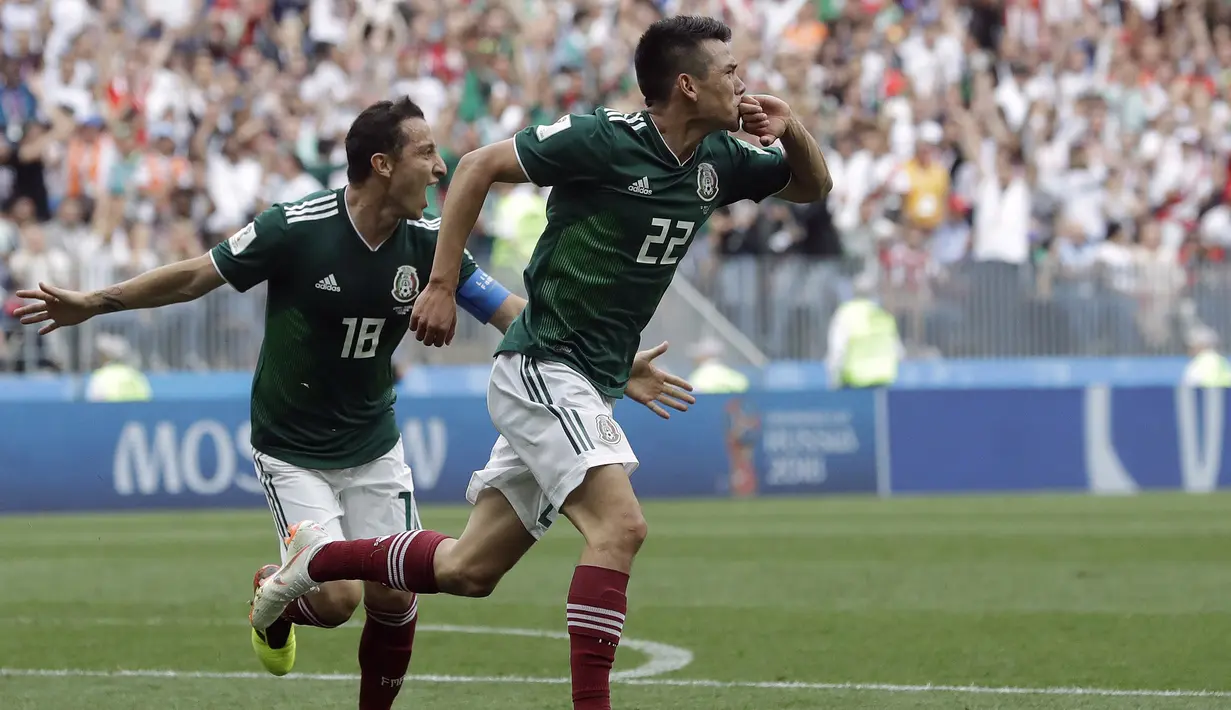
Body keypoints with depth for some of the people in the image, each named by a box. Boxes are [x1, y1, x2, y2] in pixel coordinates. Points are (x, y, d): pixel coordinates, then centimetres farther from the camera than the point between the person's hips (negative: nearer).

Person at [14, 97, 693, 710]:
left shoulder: (428, 244, -9)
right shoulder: (297, 227, -21)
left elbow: (513, 313, -4)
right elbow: (196, 276, -9)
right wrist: (95, 302, -10)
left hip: (374, 449, 4)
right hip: (291, 451, -4)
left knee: (394, 597, -4)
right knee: (337, 598, -14)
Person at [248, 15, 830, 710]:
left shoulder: (721, 160, 5)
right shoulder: (603, 138, -15)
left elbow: (813, 186, 18)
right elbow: (478, 167, -7)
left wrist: (792, 129, -4)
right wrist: (441, 286, -10)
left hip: (590, 388, 8)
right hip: (541, 368, -8)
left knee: (469, 570, 10)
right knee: (621, 524, -24)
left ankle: (320, 556, 29)